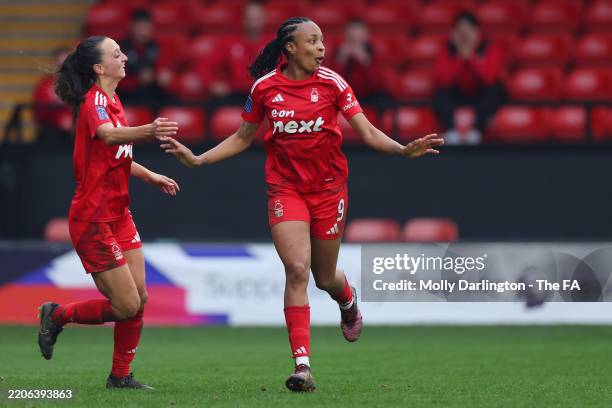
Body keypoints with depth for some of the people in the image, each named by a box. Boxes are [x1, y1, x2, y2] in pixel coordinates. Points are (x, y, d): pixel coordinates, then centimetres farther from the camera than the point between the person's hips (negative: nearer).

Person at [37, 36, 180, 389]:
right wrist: (147, 131, -58)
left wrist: (151, 176, 28)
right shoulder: (95, 101, -16)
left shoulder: (112, 101, 13)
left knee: (139, 297, 4)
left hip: (118, 215, 9)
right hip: (94, 219, -9)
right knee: (127, 305, -7)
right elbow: (109, 135, -41)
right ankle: (57, 315, 15)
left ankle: (121, 375, 14)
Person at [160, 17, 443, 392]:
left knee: (324, 277, 10)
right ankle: (302, 365, -18)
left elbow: (368, 132, -8)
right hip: (285, 189, 0)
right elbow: (241, 139, 11)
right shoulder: (264, 87, -3)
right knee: (297, 270, -16)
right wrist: (196, 160, 2)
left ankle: (349, 303, 50)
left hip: (328, 188, 0)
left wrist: (404, 150, -24)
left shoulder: (331, 83, -7)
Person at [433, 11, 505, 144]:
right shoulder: (447, 52, -13)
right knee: (441, 92, -30)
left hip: (483, 95, -1)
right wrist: (460, 57, -36)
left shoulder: (490, 50, -16)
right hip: (458, 95, 1)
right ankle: (451, 130, -43)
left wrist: (471, 57, -40)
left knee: (494, 89, -33)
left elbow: (490, 78, -32)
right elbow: (443, 81, -28)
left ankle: (477, 130, -42)